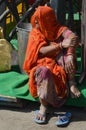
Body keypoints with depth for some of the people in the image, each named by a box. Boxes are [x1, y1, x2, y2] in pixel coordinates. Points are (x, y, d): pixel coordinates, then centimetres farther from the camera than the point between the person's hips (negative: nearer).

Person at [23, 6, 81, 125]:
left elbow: (74, 38, -22)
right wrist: (61, 45, -31)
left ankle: (71, 83, -24)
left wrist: (70, 55, -42)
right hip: (43, 64, -1)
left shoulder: (59, 29, -2)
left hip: (60, 64, 1)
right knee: (43, 71, -37)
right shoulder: (35, 34, 2)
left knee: (67, 50, -26)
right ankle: (43, 106, -31)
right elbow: (42, 51, -16)